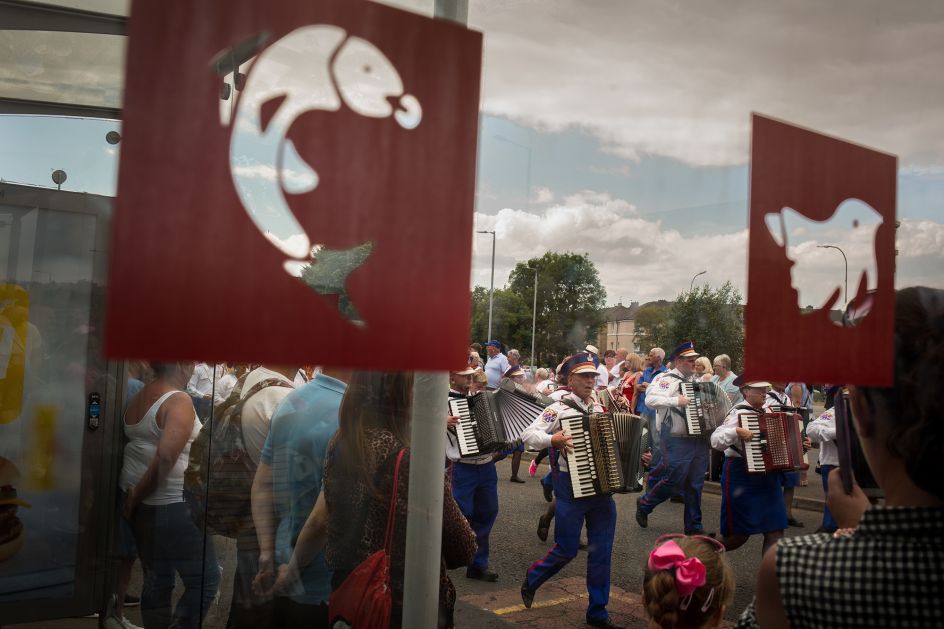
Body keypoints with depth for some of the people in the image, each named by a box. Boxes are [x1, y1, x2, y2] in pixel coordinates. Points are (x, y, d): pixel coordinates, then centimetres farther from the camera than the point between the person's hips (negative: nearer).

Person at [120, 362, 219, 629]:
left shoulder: (137, 398, 8)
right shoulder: (179, 401, -17)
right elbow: (165, 458, -27)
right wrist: (137, 497, -15)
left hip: (140, 505, 9)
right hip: (171, 506, -8)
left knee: (157, 580, 17)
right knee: (205, 579, 2)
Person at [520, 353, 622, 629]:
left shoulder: (600, 409, 9)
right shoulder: (558, 409, -8)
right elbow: (527, 434, -13)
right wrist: (551, 439, -29)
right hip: (571, 487, -5)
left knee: (602, 552, 8)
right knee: (567, 549, 2)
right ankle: (531, 580, 30)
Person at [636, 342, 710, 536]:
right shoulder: (666, 379, -8)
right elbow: (650, 399, -23)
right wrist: (676, 400, -30)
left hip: (699, 440, 7)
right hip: (676, 442, -7)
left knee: (695, 485, 11)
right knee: (673, 480, -3)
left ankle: (694, 526, 22)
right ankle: (644, 505, 22)